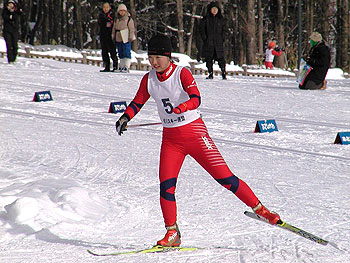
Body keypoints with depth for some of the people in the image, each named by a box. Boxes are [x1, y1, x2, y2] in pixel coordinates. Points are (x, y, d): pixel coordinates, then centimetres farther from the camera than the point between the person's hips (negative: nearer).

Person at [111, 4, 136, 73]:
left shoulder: (129, 19, -1)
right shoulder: (117, 20, 13)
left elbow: (132, 29, -3)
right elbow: (114, 29, 19)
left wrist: (130, 37, -9)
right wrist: (113, 37, 13)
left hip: (126, 39, -6)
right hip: (119, 39, 6)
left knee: (126, 53, -10)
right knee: (120, 53, 10)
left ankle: (126, 67, -13)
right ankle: (121, 66, 16)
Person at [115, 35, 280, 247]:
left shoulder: (182, 74, -13)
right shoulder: (149, 80, 2)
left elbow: (196, 99, -28)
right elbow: (137, 103, 15)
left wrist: (181, 108, -48)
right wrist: (125, 118, -5)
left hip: (195, 133, -4)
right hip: (170, 139, 4)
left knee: (225, 177, -7)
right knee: (166, 185, -11)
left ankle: (259, 209, 6)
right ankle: (172, 234, 1)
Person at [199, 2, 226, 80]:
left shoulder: (220, 19, 11)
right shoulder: (206, 19, 4)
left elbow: (223, 30, 17)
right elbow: (201, 29, 4)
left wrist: (222, 38, 5)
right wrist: (204, 38, -6)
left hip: (218, 42, 0)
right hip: (208, 43, 0)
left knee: (221, 58, -8)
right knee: (209, 59, 2)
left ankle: (223, 73, -3)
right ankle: (210, 74, 11)